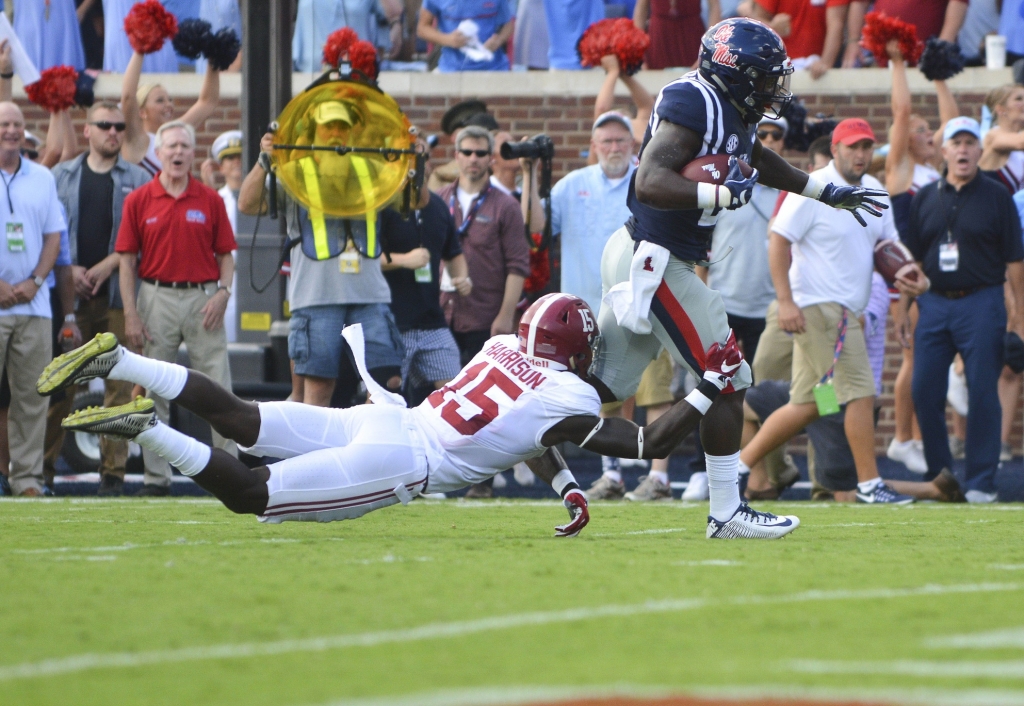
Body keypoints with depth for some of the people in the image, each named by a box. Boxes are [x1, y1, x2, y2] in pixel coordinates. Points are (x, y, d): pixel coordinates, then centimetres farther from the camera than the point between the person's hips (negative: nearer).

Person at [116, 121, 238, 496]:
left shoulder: (210, 200, 7)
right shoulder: (138, 201, 4)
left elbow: (225, 255, 9)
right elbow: (127, 260, 4)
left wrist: (222, 293, -9)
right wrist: (131, 314, -4)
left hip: (203, 298, 0)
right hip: (157, 298, 0)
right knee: (155, 393, 2)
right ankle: (157, 476, 7)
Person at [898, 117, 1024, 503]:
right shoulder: (925, 199, 12)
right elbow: (911, 258, 15)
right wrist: (902, 309, 9)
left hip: (981, 302, -3)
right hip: (934, 303, 4)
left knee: (982, 394, -4)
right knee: (924, 391, 0)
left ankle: (981, 482, 1)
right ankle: (938, 477, 12)